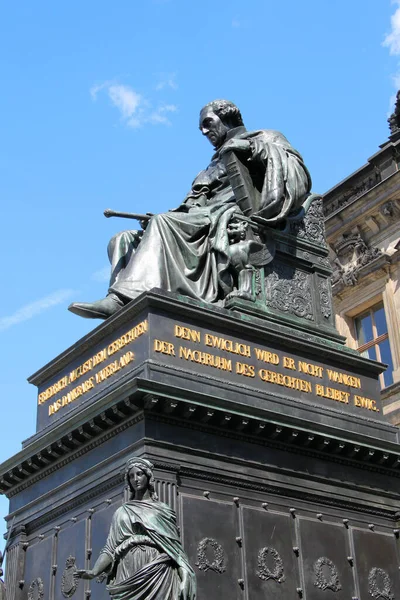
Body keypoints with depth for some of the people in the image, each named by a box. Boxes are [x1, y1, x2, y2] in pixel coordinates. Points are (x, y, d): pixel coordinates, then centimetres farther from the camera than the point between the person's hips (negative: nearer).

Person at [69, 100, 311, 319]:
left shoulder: (262, 139, 18)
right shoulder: (219, 160, 38)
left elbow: (296, 166, -1)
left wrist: (257, 149, -15)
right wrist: (158, 221, 7)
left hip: (228, 218, -9)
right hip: (201, 221, 9)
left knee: (162, 223, -32)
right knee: (123, 241, -5)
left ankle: (123, 299, -45)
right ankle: (122, 305, -29)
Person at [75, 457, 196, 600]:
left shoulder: (163, 510, 15)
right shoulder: (122, 512, 17)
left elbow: (174, 547, 9)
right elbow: (110, 549, 8)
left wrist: (184, 577, -6)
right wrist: (94, 571, -10)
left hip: (157, 571, -1)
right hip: (129, 573, 1)